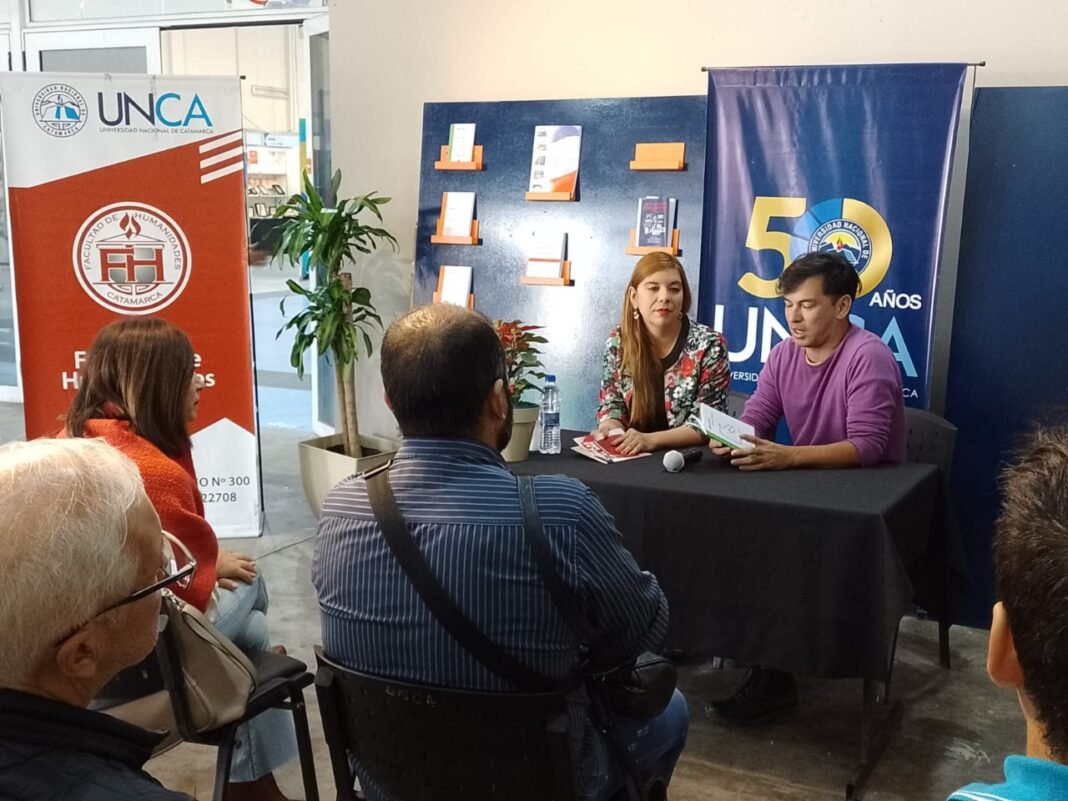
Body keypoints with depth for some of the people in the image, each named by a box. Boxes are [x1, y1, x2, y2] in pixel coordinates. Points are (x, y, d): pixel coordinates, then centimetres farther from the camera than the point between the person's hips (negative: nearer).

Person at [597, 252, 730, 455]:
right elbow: (612, 405, 9)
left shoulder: (709, 346, -7)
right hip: (631, 455, 2)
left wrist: (651, 440, -24)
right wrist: (611, 430, -14)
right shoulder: (618, 341, 3)